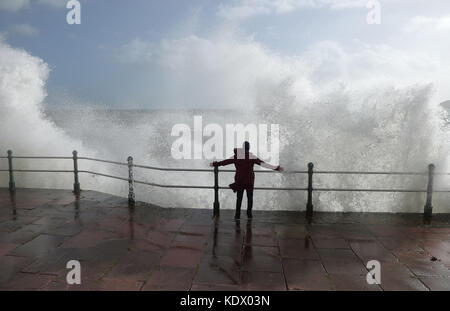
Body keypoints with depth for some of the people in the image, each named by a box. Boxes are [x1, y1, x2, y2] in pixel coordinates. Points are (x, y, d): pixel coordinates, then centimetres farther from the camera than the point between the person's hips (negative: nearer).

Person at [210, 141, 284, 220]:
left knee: (239, 197, 9)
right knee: (250, 197, 13)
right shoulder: (252, 156, -7)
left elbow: (225, 162, 7)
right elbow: (263, 164, -11)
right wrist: (277, 168, -8)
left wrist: (215, 164, 22)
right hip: (249, 180, -1)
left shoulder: (236, 156, -2)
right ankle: (249, 214, 12)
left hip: (239, 180, 1)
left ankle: (237, 215, 5)